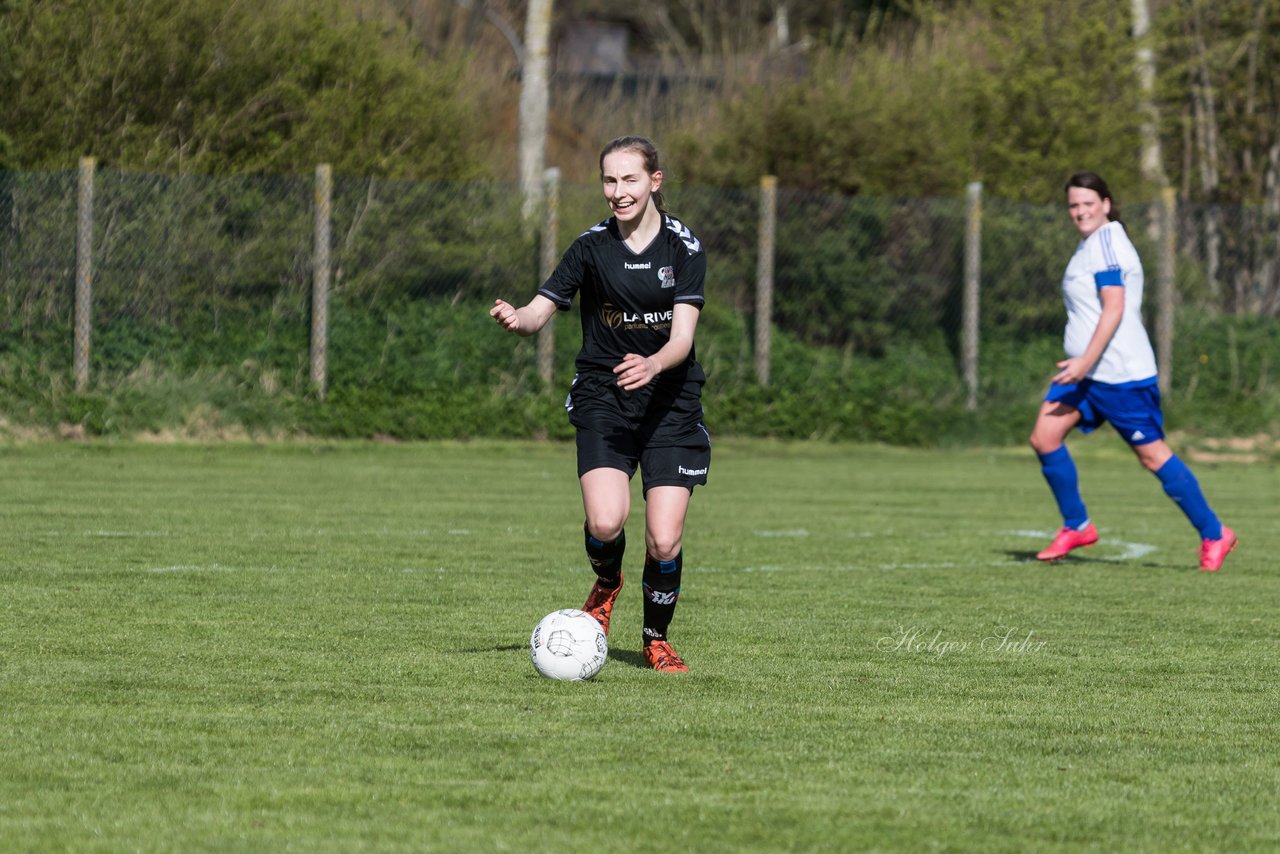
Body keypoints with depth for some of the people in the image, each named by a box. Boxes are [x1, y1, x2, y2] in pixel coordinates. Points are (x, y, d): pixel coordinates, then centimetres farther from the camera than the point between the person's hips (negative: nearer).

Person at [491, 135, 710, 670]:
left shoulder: (684, 248, -2)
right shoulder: (592, 246, 1)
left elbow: (682, 338, -11)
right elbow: (541, 311, -2)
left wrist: (652, 365, -32)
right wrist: (516, 319, -26)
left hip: (670, 401, 0)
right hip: (602, 399, 0)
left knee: (664, 542, -9)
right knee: (605, 522, -22)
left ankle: (657, 639, 19)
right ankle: (606, 584, 14)